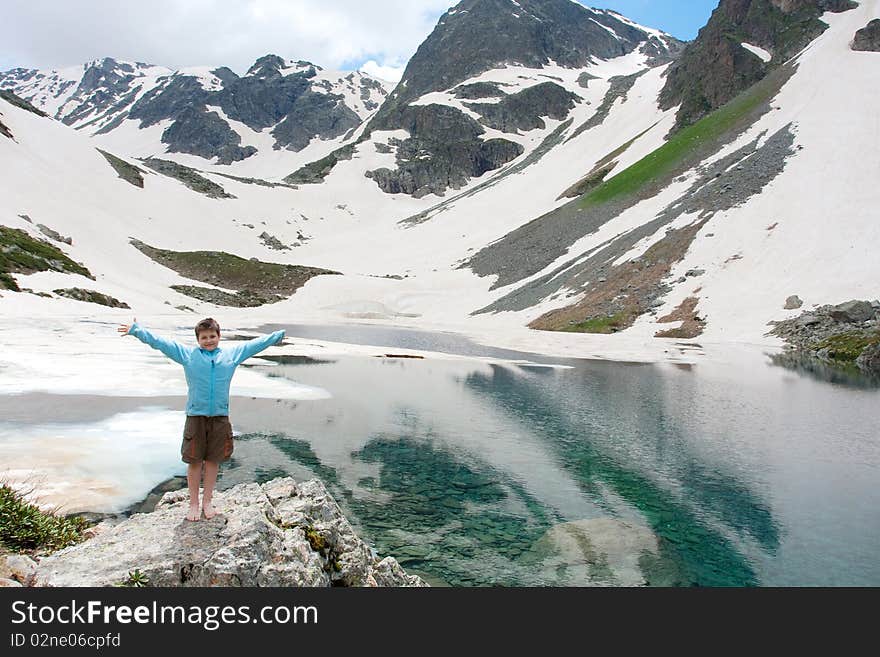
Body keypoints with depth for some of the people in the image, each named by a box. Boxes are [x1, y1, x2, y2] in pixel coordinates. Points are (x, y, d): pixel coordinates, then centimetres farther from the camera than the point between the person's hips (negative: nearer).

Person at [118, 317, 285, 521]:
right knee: (194, 461, 5)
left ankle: (207, 501, 25)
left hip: (220, 417, 1)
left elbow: (256, 344, 16)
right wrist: (136, 330, 0)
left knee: (213, 460, 10)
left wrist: (278, 335, 21)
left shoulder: (232, 353, 9)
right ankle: (193, 503, 19)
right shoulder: (186, 354, 4)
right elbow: (159, 342, 4)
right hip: (195, 417, -1)